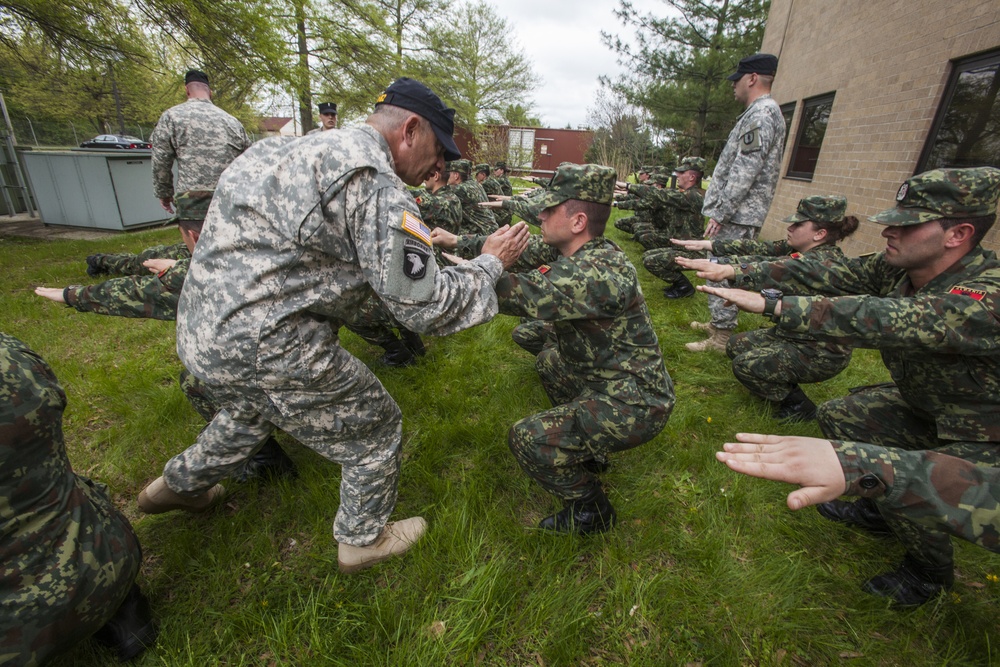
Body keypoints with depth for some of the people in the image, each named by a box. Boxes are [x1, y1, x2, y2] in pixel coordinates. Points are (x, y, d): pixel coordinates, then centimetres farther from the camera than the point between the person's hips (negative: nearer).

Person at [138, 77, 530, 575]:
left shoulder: (307, 147, 13)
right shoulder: (377, 184, -17)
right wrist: (490, 262, -4)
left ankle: (180, 484, 58)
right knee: (376, 431, 10)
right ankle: (363, 541, 32)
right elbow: (425, 307, -19)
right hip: (266, 346, -10)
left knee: (253, 408, 37)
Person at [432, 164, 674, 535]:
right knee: (549, 363, 27)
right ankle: (585, 450, 32)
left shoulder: (600, 273, -31)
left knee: (527, 440, -11)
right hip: (609, 378, 10)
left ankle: (592, 512, 12)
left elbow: (523, 294, -33)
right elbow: (522, 251, 4)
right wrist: (458, 242, 6)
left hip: (633, 406, -10)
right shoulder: (573, 251, -2)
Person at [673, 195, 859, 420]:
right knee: (736, 345, 8)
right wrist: (707, 244, -13)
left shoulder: (823, 260, -29)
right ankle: (784, 386, 21)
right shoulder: (800, 249, -2)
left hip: (822, 353, -9)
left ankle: (799, 408, 8)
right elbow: (760, 248, -8)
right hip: (796, 333, 9)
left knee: (745, 365, -14)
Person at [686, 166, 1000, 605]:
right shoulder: (898, 268, -13)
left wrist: (771, 303, -53)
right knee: (837, 416, 5)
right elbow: (824, 274, -18)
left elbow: (883, 320, -50)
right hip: (926, 406, 8)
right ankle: (883, 509, 27)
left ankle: (930, 571, 12)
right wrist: (736, 271, -25)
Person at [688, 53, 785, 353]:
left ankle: (721, 338, -3)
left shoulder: (761, 113, -12)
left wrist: (720, 212, -20)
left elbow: (744, 171, -21)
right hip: (741, 213, 11)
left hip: (738, 215, -11)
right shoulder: (763, 113, 22)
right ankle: (718, 323, 28)